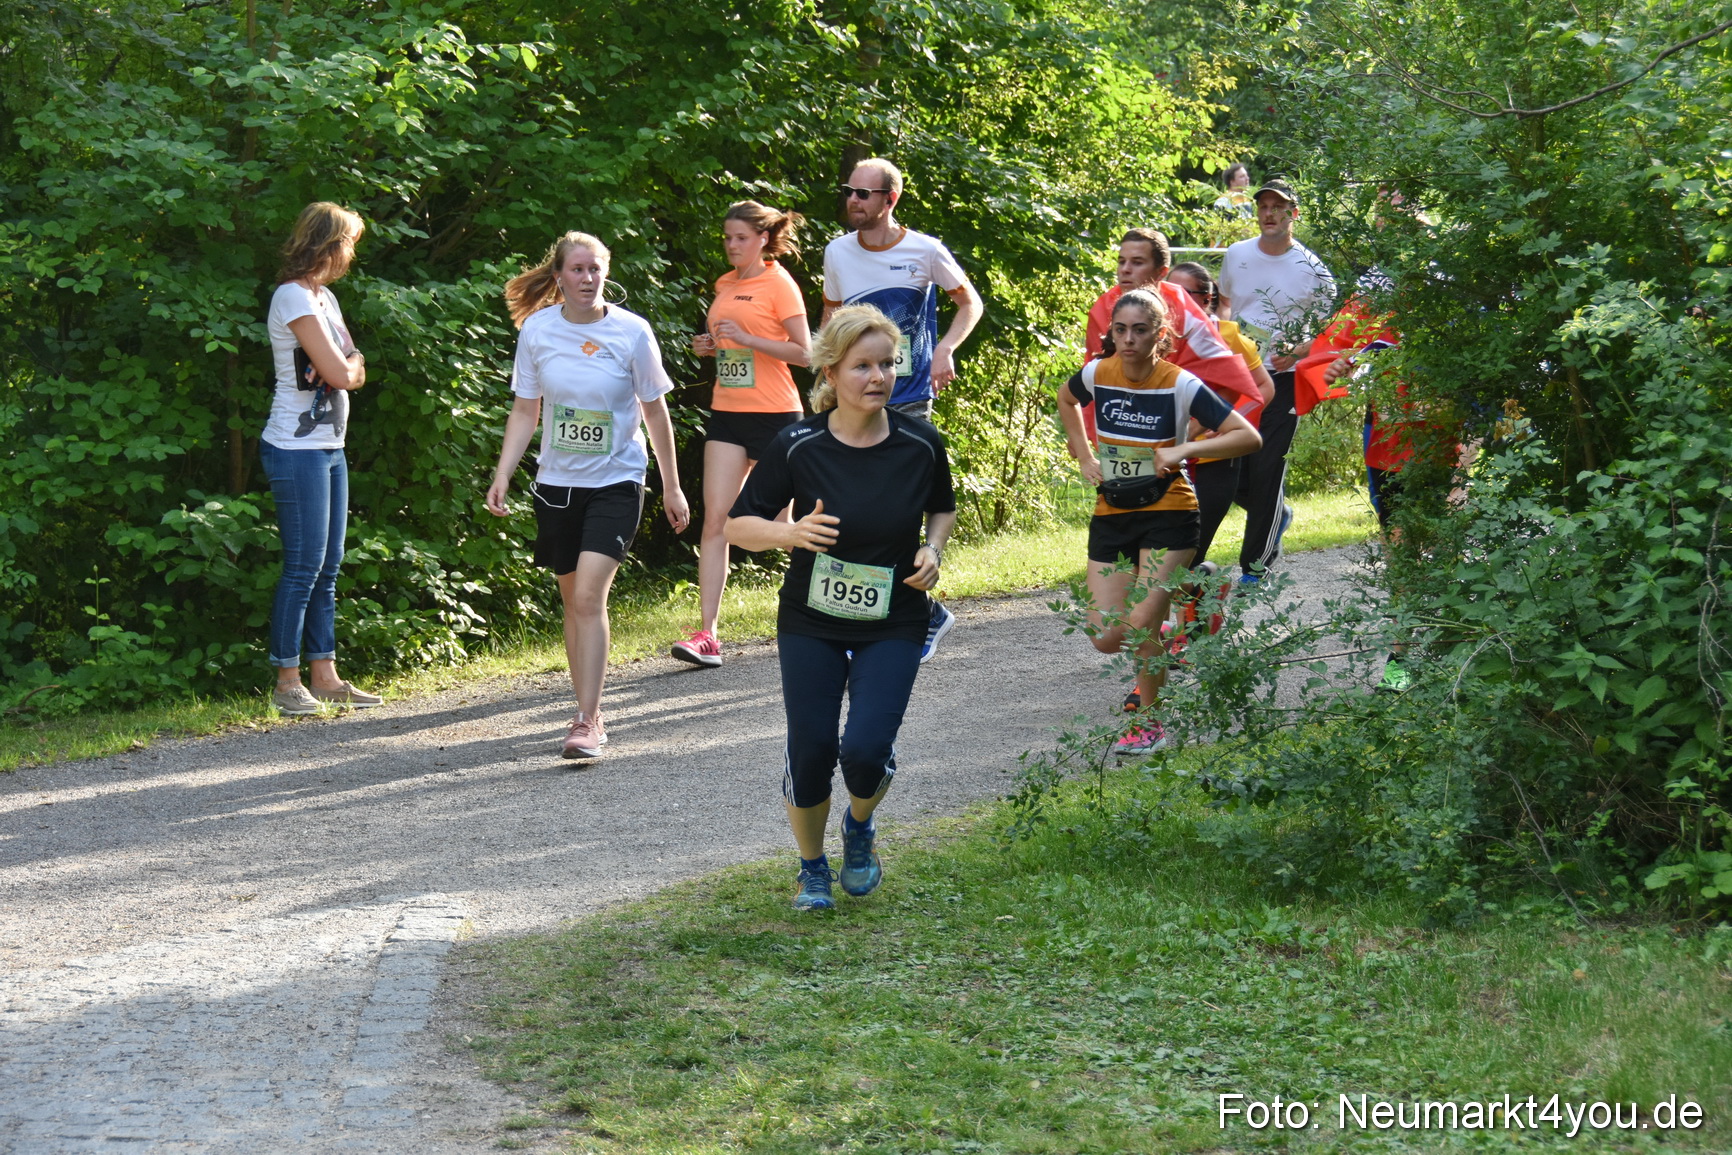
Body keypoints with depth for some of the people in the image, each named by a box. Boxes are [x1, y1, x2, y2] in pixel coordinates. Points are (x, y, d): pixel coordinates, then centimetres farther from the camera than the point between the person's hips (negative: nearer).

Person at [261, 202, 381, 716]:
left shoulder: (323, 297, 15)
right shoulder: (294, 297, -14)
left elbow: (355, 373, 12)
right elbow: (337, 374, -18)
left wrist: (347, 366, -8)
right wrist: (347, 365, 2)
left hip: (329, 446, 9)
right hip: (298, 448, -9)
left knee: (327, 566, 9)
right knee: (304, 566, -7)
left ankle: (324, 675, 13)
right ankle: (287, 682, -3)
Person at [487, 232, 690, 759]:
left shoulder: (631, 332, -7)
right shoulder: (537, 330, -1)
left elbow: (655, 411, 2)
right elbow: (525, 410, 7)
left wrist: (671, 488, 6)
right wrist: (502, 476, -2)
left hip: (616, 482, -3)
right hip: (557, 482, 3)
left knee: (589, 595, -17)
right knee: (573, 601, 9)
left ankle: (587, 722, -16)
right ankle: (589, 714, 20)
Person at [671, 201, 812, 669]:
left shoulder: (779, 285, -6)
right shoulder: (726, 285, 13)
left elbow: (803, 352, -11)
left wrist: (747, 337, -19)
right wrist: (710, 345, 5)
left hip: (773, 414, -6)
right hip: (727, 413, 6)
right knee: (716, 519, -6)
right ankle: (707, 635, -11)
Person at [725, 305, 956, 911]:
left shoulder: (921, 443, -7)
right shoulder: (798, 446, -13)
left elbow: (943, 508, 13)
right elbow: (738, 525, -6)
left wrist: (933, 548, -8)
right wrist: (793, 533, -24)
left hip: (893, 624, 0)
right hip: (810, 622, 0)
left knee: (866, 748, -16)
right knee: (811, 751, -4)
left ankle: (860, 827, 20)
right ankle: (812, 868, 23)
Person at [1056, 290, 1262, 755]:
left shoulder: (1180, 385, -15)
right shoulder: (1098, 375, -4)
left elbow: (1249, 437, -16)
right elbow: (1066, 400, 22)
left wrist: (1184, 450, -25)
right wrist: (1083, 457, 11)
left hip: (1168, 513, -4)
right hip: (1111, 516, 4)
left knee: (1141, 625, -15)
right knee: (1107, 638, -2)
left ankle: (1149, 723, 6)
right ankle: (1159, 644, 33)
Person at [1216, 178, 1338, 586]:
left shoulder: (1313, 271, -8)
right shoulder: (1236, 255, 4)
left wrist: (1296, 353, -19)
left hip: (1283, 380, -4)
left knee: (1267, 470, -5)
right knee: (1232, 468, 5)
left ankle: (1256, 566, 5)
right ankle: (1277, 515, 36)